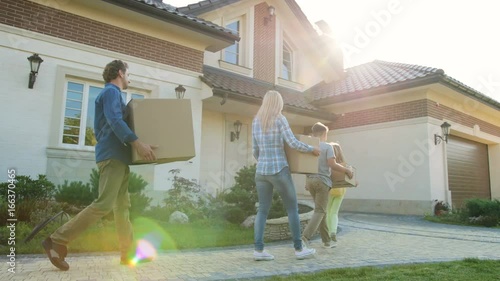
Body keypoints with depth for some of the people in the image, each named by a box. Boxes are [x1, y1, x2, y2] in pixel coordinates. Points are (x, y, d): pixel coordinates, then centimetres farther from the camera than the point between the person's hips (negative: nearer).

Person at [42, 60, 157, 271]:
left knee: (122, 206, 5)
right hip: (113, 155, -10)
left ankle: (128, 253, 6)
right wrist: (136, 142, -30)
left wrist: (132, 144, 31)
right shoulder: (111, 91, -3)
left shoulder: (112, 94, 26)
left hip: (118, 156, 10)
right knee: (104, 204, -16)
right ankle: (58, 241, -10)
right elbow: (114, 120, -20)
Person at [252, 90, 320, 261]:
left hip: (261, 172, 6)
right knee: (292, 209, 6)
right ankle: (299, 249, 10)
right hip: (279, 171, -5)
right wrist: (311, 149, 1)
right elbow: (293, 143, -15)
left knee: (263, 210, 6)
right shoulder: (280, 119, -8)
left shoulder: (256, 121, 9)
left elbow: (255, 150, 12)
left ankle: (259, 250, -2)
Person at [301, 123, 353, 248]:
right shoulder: (327, 146, -5)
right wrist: (347, 170, 0)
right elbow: (332, 164, -13)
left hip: (310, 180, 6)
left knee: (321, 210, 15)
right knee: (319, 211, -3)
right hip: (322, 181, -6)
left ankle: (326, 240, 20)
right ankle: (305, 237, -19)